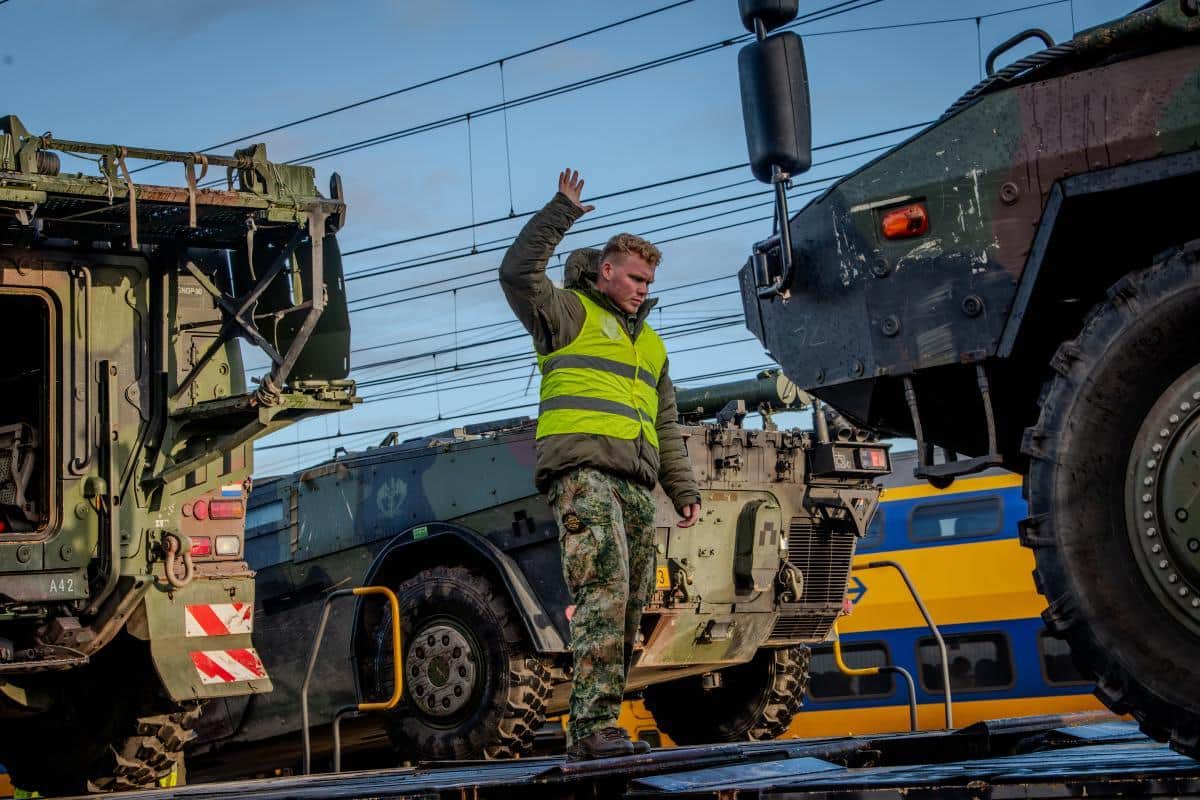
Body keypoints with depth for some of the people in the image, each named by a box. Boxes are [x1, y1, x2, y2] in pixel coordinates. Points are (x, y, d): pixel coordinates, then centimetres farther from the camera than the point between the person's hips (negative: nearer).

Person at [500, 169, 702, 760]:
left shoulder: (650, 344, 29)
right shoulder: (569, 313, 9)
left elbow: (666, 426, 30)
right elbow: (518, 273, -10)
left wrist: (684, 490, 22)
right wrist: (561, 212, -11)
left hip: (635, 484, 8)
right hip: (580, 470, -8)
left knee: (629, 605, 0)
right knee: (604, 589, -22)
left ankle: (592, 730, 2)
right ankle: (593, 725, -27)